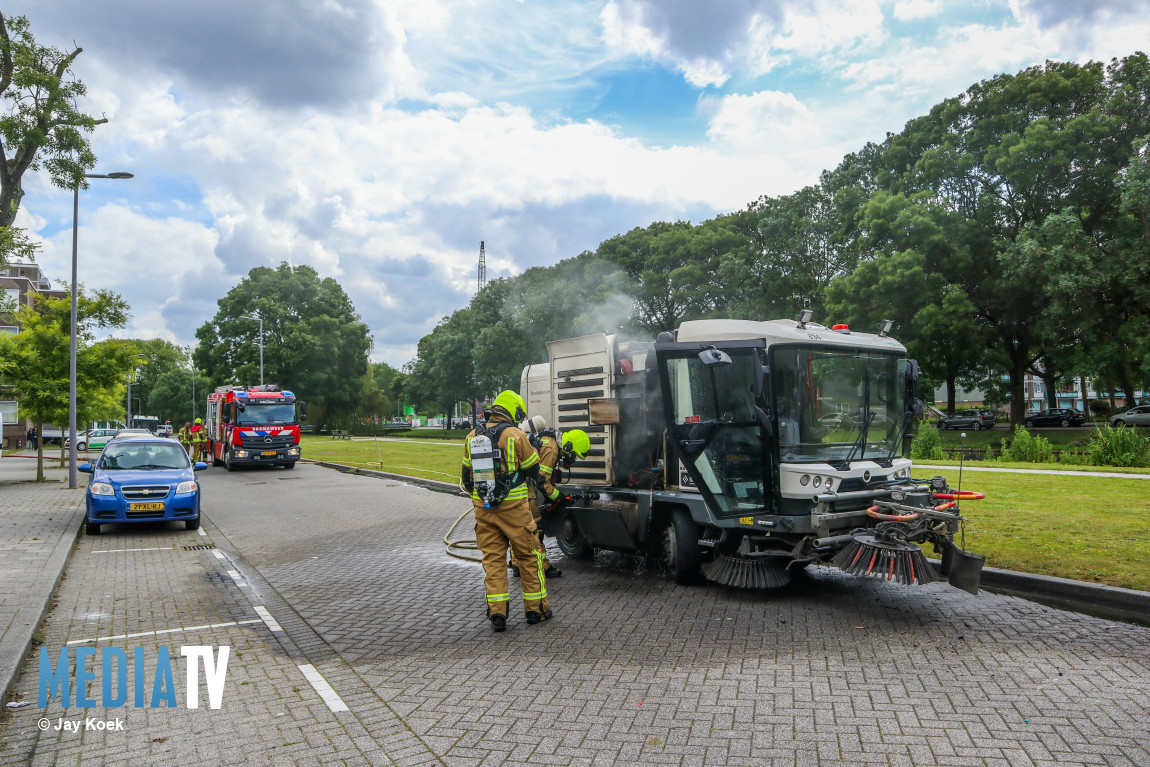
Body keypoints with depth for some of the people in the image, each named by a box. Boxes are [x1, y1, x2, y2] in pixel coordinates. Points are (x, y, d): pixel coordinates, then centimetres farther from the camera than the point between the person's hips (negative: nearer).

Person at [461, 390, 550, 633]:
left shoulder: (472, 437, 7)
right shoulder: (515, 435, -10)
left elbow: (466, 476, 14)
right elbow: (533, 469, -2)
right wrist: (531, 449, 17)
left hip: (483, 507, 4)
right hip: (513, 506, -4)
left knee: (493, 558, 9)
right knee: (529, 555, 9)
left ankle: (497, 613, 6)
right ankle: (536, 608, 17)